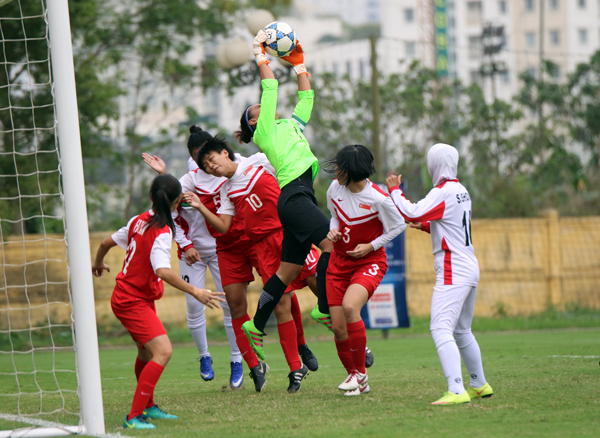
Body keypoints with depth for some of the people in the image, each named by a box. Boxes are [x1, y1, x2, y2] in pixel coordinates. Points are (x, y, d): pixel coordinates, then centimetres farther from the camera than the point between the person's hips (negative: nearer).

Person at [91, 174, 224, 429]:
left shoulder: (138, 221, 3)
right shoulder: (162, 233, -22)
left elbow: (106, 243, 16)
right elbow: (163, 272, -35)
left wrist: (98, 264, 36)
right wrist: (194, 292, -36)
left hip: (124, 296, 10)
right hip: (133, 301, -10)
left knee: (147, 352, 25)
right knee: (163, 352, -20)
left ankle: (147, 406, 43)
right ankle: (133, 417, -25)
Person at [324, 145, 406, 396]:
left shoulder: (378, 199, -19)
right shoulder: (335, 188, -3)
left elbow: (399, 225, -4)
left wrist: (370, 246, -10)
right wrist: (333, 230, -3)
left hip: (369, 262, -5)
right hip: (339, 261, 6)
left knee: (350, 307, -31)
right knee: (338, 327, -1)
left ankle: (360, 372, -16)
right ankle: (356, 379, 19)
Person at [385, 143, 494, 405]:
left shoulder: (442, 193, -14)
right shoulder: (461, 191, 14)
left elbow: (411, 214, -20)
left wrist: (395, 190, -5)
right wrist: (425, 226, 24)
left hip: (452, 272, -10)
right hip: (470, 268, 10)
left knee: (441, 328, -16)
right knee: (461, 331, 21)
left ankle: (456, 391, -27)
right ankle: (479, 385, 32)